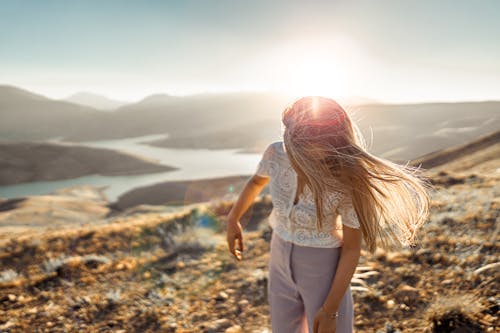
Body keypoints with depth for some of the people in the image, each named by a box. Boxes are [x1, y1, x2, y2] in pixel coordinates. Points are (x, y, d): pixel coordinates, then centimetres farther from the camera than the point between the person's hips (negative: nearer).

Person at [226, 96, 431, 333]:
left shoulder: (347, 181, -28)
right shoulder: (276, 153, -18)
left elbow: (352, 247, -17)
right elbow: (257, 181, 5)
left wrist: (330, 310, -14)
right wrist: (232, 220, 16)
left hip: (326, 271, -4)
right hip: (282, 264, 4)